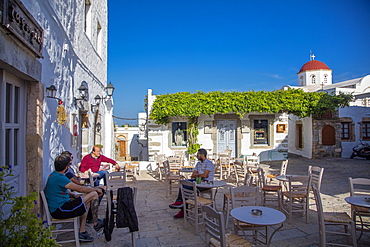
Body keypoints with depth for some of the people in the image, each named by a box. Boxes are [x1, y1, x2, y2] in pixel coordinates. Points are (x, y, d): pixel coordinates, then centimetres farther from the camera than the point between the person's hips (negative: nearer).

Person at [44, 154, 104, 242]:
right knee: (94, 194, -10)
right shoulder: (59, 178, -20)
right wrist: (96, 189, -3)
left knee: (86, 201, 24)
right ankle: (96, 224, 7)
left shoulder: (52, 175, 11)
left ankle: (82, 232, 19)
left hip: (55, 209, 11)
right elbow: (80, 189, -18)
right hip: (61, 210, -11)